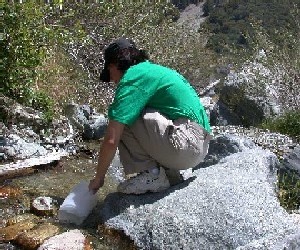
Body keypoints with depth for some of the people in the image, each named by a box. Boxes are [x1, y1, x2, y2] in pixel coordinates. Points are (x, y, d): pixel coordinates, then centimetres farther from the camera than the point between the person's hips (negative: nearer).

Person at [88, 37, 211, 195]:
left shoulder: (132, 77, -9)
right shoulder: (153, 69, 20)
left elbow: (111, 141, -14)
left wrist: (98, 178, 0)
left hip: (186, 144, -10)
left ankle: (152, 175, -7)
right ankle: (169, 173, 13)